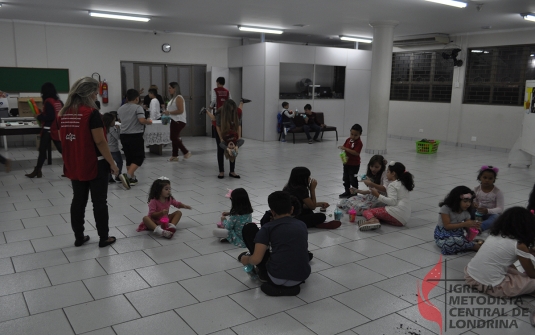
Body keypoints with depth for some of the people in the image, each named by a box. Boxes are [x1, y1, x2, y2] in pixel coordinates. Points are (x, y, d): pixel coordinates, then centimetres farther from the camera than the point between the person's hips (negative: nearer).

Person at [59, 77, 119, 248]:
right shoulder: (91, 113, -16)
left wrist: (71, 159, 19)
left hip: (74, 165, 6)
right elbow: (100, 141, -18)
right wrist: (112, 163, -11)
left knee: (78, 200, 15)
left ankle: (79, 237, 23)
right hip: (95, 164, -6)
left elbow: (63, 139, 10)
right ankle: (104, 238, 14)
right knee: (99, 202, 5)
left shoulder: (64, 113, 5)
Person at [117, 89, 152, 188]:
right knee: (139, 157, -1)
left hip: (124, 135, 7)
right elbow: (142, 120, -20)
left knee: (129, 158, 15)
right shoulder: (138, 108, -10)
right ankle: (127, 175, -18)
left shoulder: (120, 109, 10)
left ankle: (131, 178, 19)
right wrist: (149, 121, -2)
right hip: (135, 136, -6)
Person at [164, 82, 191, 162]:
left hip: (179, 121, -10)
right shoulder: (173, 98, 15)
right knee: (175, 138, 11)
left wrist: (169, 112, -19)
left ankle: (186, 152, 0)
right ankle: (174, 156, 17)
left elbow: (180, 111, -23)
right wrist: (167, 111, 8)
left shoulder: (179, 98, -14)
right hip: (174, 121, 10)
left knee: (174, 138, -9)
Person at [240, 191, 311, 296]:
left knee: (250, 228, 12)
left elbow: (256, 259, -9)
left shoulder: (268, 227, -2)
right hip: (300, 279, 5)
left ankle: (265, 275, 19)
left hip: (277, 278, -4)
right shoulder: (302, 225, 12)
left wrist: (246, 260, 16)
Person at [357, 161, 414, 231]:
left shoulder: (392, 185, -2)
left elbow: (392, 201, -15)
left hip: (395, 212, -9)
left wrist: (378, 195, -7)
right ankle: (375, 220, -17)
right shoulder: (403, 184, 26)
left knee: (366, 211, -13)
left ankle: (373, 220, -49)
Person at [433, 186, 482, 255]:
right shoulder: (446, 208, -13)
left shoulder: (465, 213, 3)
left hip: (457, 234, 4)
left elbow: (468, 228, 0)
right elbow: (447, 226, -19)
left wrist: (473, 226, -24)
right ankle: (477, 246, -19)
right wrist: (464, 224, -26)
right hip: (443, 236, -4)